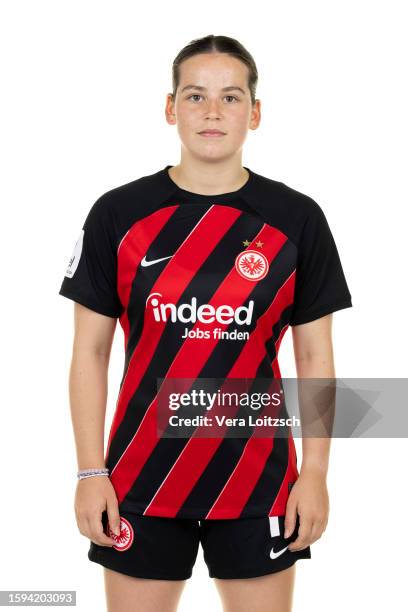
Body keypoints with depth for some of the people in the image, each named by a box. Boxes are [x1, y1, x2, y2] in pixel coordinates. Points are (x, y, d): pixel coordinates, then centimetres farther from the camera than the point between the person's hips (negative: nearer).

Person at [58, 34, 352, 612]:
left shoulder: (297, 218, -1)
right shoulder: (118, 213, -2)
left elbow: (315, 356, 3)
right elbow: (90, 351, 1)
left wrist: (316, 472, -1)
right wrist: (90, 471, -3)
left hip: (258, 478, 1)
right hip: (143, 476, 0)